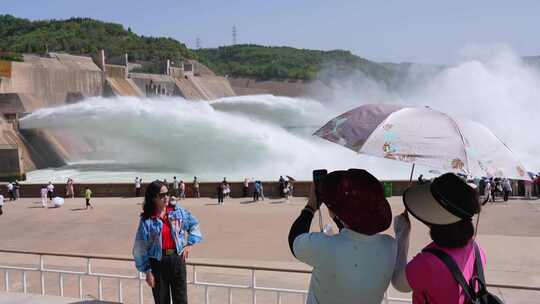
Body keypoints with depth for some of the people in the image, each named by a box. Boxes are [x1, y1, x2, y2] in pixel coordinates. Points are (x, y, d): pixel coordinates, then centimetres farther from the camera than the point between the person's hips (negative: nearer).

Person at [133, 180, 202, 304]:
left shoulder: (177, 211, -2)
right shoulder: (147, 220, -10)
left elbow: (194, 224, 12)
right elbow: (140, 248, -6)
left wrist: (189, 243, 1)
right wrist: (147, 271, -5)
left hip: (177, 259, 2)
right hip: (158, 262, -2)